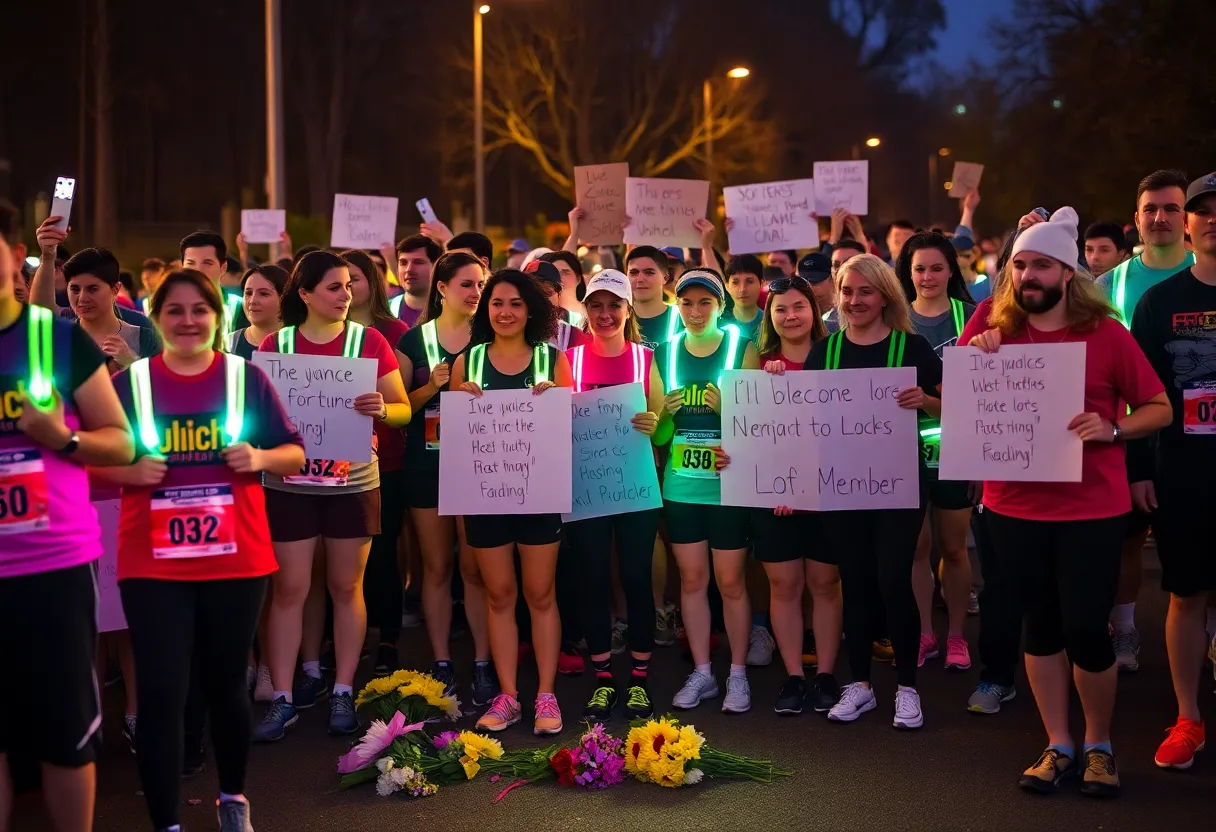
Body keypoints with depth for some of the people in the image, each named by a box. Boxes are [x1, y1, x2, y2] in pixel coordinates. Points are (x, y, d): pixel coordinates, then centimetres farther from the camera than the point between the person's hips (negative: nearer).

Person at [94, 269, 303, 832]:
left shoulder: (247, 377, 2)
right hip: (153, 565, -1)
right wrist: (129, 471, -14)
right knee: (160, 693, -5)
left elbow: (295, 455, 6)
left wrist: (260, 458, -15)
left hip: (236, 559, 1)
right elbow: (92, 461, 6)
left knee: (226, 684, 13)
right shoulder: (129, 382, 1)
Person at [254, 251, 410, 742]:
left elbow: (404, 409, 1)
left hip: (353, 482, 0)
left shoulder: (369, 341, 0)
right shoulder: (275, 344, 2)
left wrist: (381, 410, -21)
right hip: (290, 484, 0)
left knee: (346, 587, 7)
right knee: (289, 589, 2)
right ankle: (283, 697, 8)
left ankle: (342, 692, 16)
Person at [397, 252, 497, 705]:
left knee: (476, 568, -1)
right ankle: (441, 663, 13)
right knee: (436, 568, 6)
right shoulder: (414, 340, 5)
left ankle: (483, 663, 6)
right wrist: (432, 386, -12)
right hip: (427, 464, 1)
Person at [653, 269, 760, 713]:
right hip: (680, 485, 3)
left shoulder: (742, 350, -2)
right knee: (692, 579, 8)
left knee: (730, 581, 0)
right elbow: (658, 435, 11)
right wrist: (666, 414, -10)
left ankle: (738, 673, 13)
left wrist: (724, 407, -20)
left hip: (729, 483, -3)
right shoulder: (665, 354, 8)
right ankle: (701, 672, 19)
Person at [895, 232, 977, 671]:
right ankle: (924, 634, 18)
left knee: (953, 547, 7)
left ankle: (955, 635, 19)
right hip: (906, 448, 1)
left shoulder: (968, 315, 0)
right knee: (916, 545, 6)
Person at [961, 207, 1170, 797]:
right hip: (1013, 505, 3)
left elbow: (1160, 409, -2)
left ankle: (1099, 745, 20)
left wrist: (1111, 429, -20)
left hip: (1091, 508, -3)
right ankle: (1058, 745, 25)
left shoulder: (1105, 333, -6)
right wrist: (974, 354, -10)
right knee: (1040, 627, 11)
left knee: (1085, 630, -2)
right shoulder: (992, 327, 2)